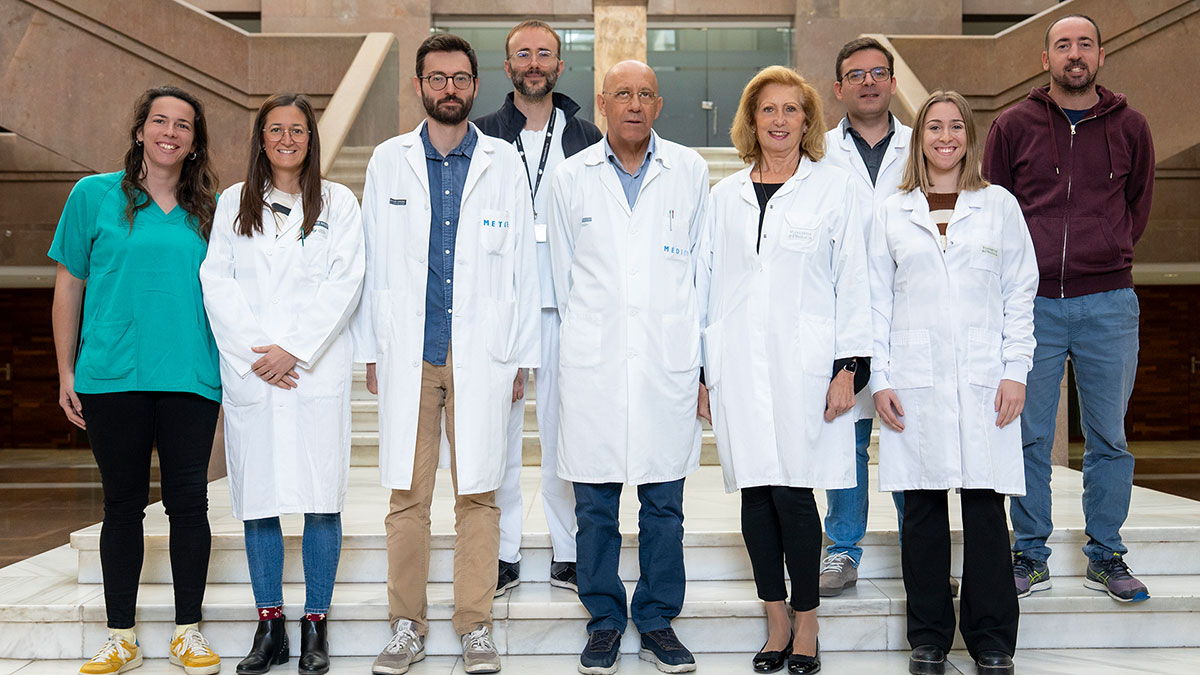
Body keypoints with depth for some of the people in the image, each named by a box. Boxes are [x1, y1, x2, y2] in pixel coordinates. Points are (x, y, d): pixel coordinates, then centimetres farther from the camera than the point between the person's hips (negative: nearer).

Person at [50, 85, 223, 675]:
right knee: (123, 503, 8)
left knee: (188, 500, 3)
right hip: (112, 378, -1)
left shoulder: (209, 209, 9)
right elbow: (68, 286, 6)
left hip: (190, 379, 1)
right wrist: (66, 372, 3)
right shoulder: (95, 195, 5)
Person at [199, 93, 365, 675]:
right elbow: (216, 282, 5)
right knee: (257, 497, 3)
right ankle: (269, 626, 12)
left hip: (318, 369, -2)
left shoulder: (338, 202, 9)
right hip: (250, 371, 2)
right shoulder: (233, 203, 14)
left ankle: (315, 626, 7)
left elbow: (344, 284, -2)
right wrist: (254, 353, -8)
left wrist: (294, 351, -10)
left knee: (320, 497, -3)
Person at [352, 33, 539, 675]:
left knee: (478, 494, 2)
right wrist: (371, 350, 5)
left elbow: (521, 263, 7)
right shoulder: (388, 162, 10)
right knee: (406, 495, 3)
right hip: (406, 352, 1)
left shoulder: (504, 162, 8)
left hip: (481, 351, -1)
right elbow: (372, 261, 10)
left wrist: (519, 354, 3)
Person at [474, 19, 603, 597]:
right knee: (498, 428, 4)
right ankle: (503, 554, 15)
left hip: (564, 306, 0)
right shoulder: (483, 136, 8)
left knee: (565, 430, 3)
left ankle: (567, 553, 15)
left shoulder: (586, 138, 9)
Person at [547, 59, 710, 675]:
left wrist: (703, 360, 6)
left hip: (668, 363, 0)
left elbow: (703, 270, 8)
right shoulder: (570, 177, 5)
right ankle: (604, 620, 22)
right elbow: (562, 274, 12)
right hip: (592, 367, 0)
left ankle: (657, 622, 22)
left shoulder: (690, 172, 6)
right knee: (595, 508, 6)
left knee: (664, 507, 7)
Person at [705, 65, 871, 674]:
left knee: (793, 492, -5)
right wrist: (706, 371, 10)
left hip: (803, 360, -3)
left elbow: (852, 282, 2)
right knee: (755, 492, 5)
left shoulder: (835, 188, 4)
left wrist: (848, 367, -5)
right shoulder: (726, 194, 13)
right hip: (739, 363, 3)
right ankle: (776, 622, 19)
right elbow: (712, 282, 14)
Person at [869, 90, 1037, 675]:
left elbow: (1020, 293, 8)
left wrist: (1015, 371, 0)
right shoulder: (893, 213, 10)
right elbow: (878, 300, 9)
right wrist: (880, 379, 1)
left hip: (983, 380, 0)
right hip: (915, 381, 1)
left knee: (985, 509, -1)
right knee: (922, 509, 3)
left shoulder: (999, 205, 9)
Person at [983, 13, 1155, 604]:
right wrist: (1028, 265, 6)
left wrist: (1106, 255, 13)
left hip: (1108, 304, 1)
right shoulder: (1012, 126, 5)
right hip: (1032, 301, -1)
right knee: (1029, 436, 3)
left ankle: (1105, 556, 19)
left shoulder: (1130, 128, 9)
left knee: (1109, 438, 6)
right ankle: (1030, 555, 15)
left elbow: (1138, 205, 22)